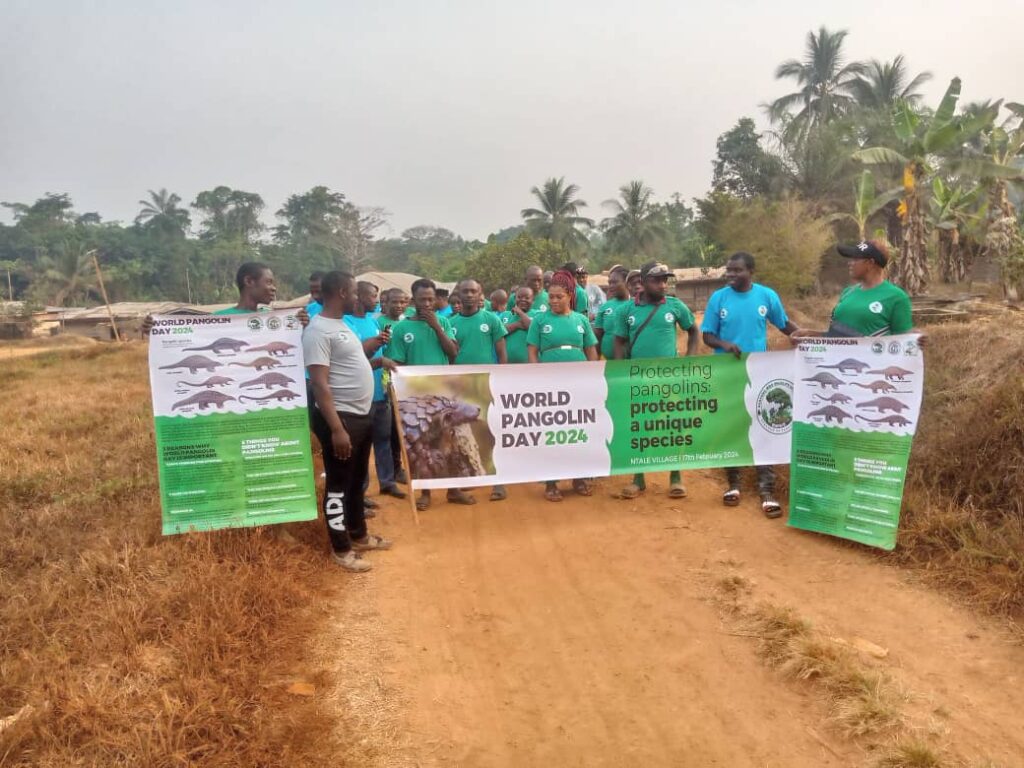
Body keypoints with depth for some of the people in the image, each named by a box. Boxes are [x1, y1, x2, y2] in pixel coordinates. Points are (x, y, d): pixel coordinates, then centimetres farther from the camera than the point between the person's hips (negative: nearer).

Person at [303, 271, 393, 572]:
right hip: (341, 418, -10)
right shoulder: (318, 330, -17)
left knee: (358, 481, 20)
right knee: (339, 485, 2)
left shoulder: (341, 325, 13)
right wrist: (337, 428, -26)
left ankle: (359, 535, 34)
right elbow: (320, 384, -23)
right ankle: (341, 549, 13)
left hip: (361, 416, 10)